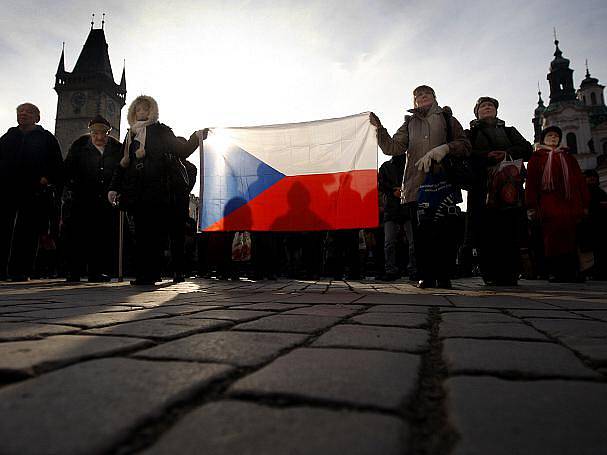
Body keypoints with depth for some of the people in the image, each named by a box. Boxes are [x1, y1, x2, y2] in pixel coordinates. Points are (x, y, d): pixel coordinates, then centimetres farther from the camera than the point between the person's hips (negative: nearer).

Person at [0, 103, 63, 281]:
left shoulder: (46, 138, 12)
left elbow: (57, 165, 7)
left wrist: (49, 179, -9)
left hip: (33, 192, -3)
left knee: (27, 232, -4)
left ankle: (20, 270, -1)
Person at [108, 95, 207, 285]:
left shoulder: (161, 131, 9)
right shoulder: (130, 135, 21)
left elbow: (182, 151, 1)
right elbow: (123, 163, 20)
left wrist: (196, 138, -15)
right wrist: (114, 188, 13)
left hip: (156, 190, -4)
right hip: (136, 193, 4)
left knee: (154, 233, -7)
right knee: (141, 232, 2)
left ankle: (149, 274, -2)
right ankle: (143, 274, 7)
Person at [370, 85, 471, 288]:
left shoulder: (447, 119, 18)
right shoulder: (409, 124, 22)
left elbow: (465, 145, 8)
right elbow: (392, 148, 8)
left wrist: (445, 148, -10)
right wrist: (379, 128, -5)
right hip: (417, 185, 1)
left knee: (444, 231, -6)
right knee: (421, 232, -3)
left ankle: (443, 276, 4)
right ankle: (426, 276, 4)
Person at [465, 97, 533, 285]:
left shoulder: (510, 131, 28)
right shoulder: (471, 133, 22)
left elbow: (527, 149, 12)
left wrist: (507, 154, -7)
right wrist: (487, 156, -12)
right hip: (482, 186, -2)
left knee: (510, 229, -8)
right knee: (486, 230, -11)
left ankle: (509, 275, -5)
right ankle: (490, 274, -7)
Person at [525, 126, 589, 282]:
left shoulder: (569, 157, 26)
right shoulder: (536, 158, 17)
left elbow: (580, 180, 19)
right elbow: (531, 182, 6)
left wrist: (584, 203, 7)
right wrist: (531, 206, -5)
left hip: (570, 203, 3)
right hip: (548, 204, -3)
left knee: (571, 238, -3)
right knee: (553, 238, -10)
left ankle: (572, 272, -1)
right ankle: (555, 272, -9)